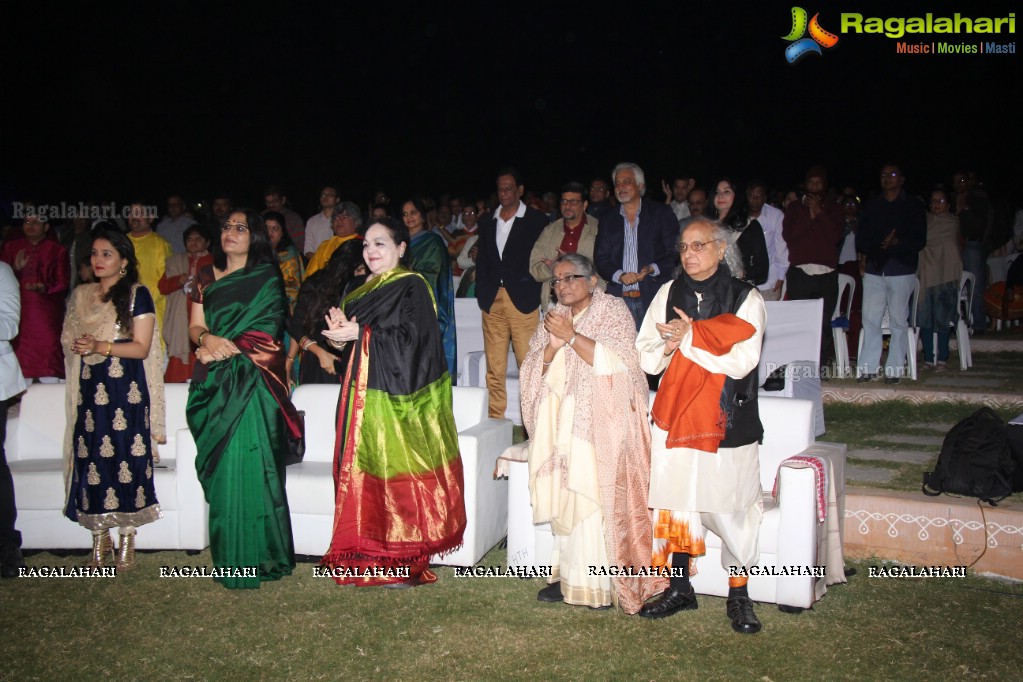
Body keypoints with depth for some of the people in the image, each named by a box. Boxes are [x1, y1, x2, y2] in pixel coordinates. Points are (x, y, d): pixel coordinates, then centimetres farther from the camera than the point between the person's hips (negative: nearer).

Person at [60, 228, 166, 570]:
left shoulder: (137, 295, 0)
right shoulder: (81, 295, 15)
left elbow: (142, 347, -6)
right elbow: (68, 339, 18)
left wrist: (100, 346, -18)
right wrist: (80, 346, -5)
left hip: (127, 390, -4)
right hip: (90, 389, 4)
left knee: (127, 458, -5)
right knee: (91, 459, 0)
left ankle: (127, 538, 7)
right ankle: (99, 538, 12)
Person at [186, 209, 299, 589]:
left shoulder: (266, 279, 2)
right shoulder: (208, 278, 18)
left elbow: (265, 335, -6)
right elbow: (195, 327, 12)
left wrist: (220, 350, -7)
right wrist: (208, 338, -10)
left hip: (251, 383, -5)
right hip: (215, 386, 5)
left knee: (246, 468, -9)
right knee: (222, 471, 3)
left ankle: (251, 559, -2)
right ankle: (229, 558, 11)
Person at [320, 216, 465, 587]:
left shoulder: (412, 287, -4)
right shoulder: (363, 291, 20)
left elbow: (411, 338, -17)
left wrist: (359, 332, -13)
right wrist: (341, 332, -1)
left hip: (395, 394, -8)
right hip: (364, 393, 8)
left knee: (396, 470, -7)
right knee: (366, 470, 6)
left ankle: (402, 561, -1)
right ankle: (370, 557, 12)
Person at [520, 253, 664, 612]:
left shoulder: (612, 310, 0)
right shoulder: (553, 319, 16)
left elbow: (615, 362, -13)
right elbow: (534, 372, 9)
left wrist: (571, 336, -17)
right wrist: (552, 347, -10)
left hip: (601, 425, -5)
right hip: (561, 424, 5)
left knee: (596, 497, -10)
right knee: (565, 498, 3)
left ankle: (598, 583, -1)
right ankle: (570, 576, 11)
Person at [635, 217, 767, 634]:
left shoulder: (746, 298, -3)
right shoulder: (669, 294, 7)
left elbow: (741, 362, -15)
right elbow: (645, 358, 4)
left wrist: (690, 338, -17)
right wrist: (669, 346, -16)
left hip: (727, 420, -3)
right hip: (675, 414, 3)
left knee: (731, 508, 0)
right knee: (675, 501, 6)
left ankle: (739, 597, 16)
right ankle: (680, 589, 22)